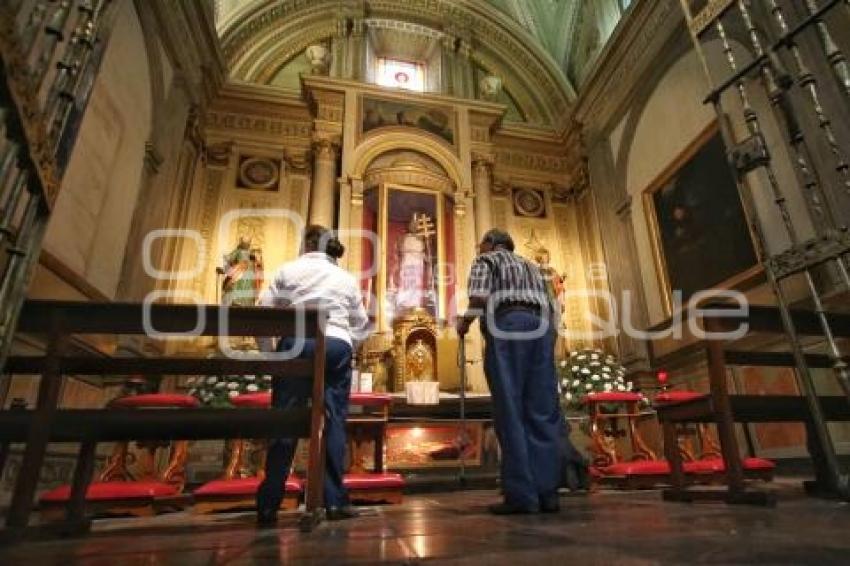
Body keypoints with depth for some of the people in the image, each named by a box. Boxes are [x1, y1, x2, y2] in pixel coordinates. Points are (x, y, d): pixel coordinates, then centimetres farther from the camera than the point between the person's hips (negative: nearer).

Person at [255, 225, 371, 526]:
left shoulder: (289, 270, 11)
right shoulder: (347, 278, 17)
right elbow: (362, 325, 15)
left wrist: (267, 352, 12)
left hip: (297, 343, -1)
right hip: (337, 345, 2)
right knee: (334, 420, 4)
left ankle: (268, 504, 6)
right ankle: (335, 501, 6)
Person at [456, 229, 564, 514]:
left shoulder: (485, 261, 15)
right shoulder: (531, 266, 33)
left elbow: (479, 300, -2)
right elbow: (548, 306, 21)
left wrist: (463, 324, 12)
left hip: (507, 324, -6)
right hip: (541, 328, 6)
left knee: (510, 411, -7)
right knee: (543, 412, 3)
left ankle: (521, 495, -8)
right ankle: (547, 493, 3)